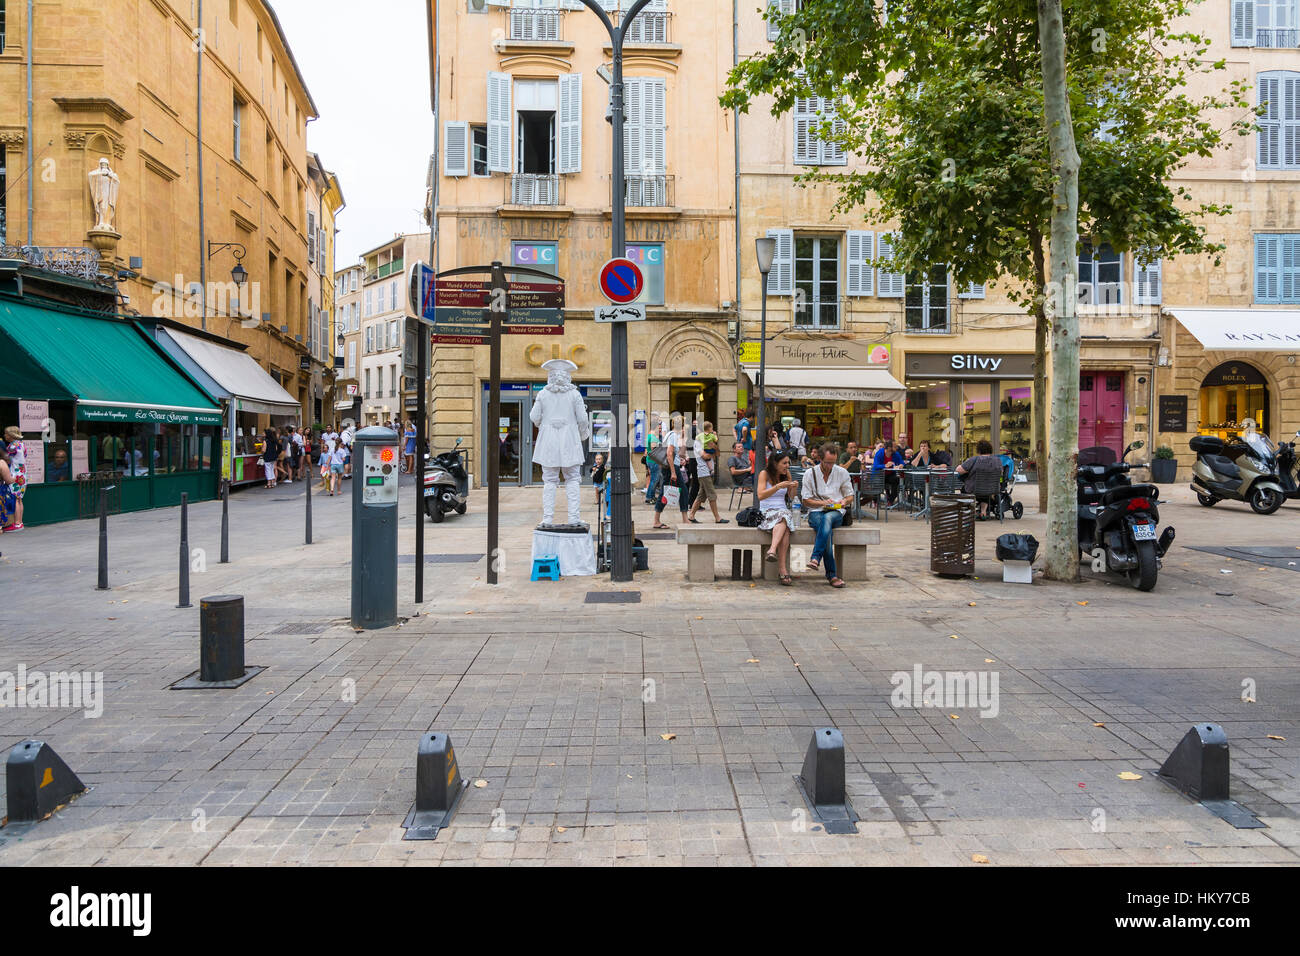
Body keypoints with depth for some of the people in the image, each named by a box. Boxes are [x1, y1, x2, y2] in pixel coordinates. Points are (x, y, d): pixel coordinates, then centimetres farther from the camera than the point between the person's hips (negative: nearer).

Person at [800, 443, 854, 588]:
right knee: (826, 528, -36)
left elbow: (850, 496, 15)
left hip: (836, 512, 1)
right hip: (816, 512, -1)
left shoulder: (842, 473, 9)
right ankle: (832, 575, -38)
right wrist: (823, 502, -13)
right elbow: (806, 500, 3)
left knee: (827, 518, -39)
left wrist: (844, 501, -9)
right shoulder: (810, 473, 5)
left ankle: (815, 558, -47)